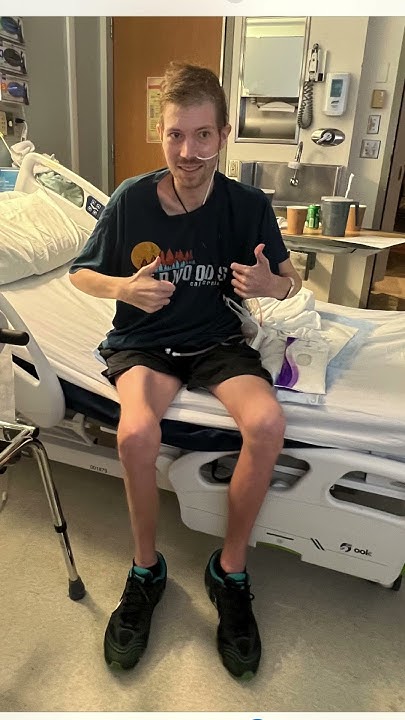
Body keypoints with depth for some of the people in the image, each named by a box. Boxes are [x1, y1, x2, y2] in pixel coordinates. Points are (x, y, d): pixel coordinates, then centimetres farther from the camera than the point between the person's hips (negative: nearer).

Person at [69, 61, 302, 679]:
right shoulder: (132, 199, -8)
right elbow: (81, 274, 3)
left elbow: (291, 278, 5)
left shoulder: (248, 205, -5)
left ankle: (230, 570, -3)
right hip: (143, 342, -1)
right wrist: (125, 288, -19)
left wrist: (272, 284, -20)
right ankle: (146, 569, -1)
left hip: (217, 339, 1)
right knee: (136, 433, -32)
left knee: (268, 424, -28)